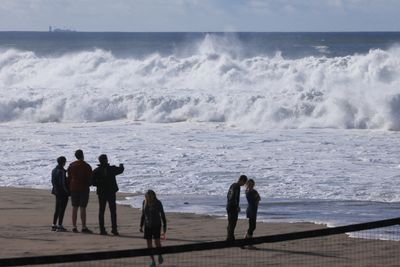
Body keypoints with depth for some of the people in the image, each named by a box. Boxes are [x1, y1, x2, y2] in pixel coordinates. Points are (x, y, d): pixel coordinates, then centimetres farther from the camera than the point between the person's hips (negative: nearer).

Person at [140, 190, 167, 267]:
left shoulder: (158, 203, -15)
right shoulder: (144, 202, -4)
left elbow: (162, 215, -8)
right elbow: (143, 214, 6)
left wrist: (164, 227, -8)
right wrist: (141, 226, 5)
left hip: (156, 225, -3)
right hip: (147, 225, 3)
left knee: (157, 241, -14)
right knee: (149, 243, -1)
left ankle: (160, 255, 17)